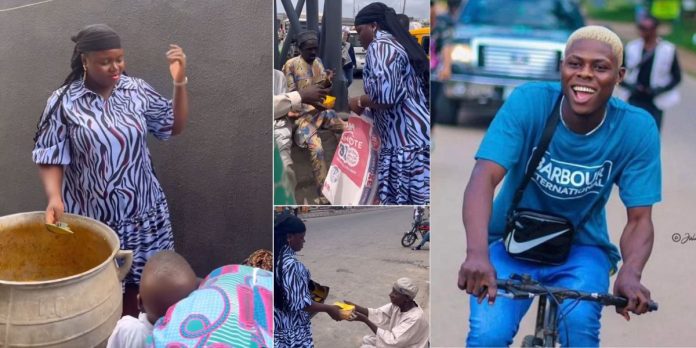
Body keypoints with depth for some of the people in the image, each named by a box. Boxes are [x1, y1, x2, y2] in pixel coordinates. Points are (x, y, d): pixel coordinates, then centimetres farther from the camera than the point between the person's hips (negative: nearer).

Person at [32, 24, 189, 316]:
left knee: (134, 284, 11)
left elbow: (175, 126, 7)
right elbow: (51, 158, -7)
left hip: (143, 212, 3)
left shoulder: (137, 90, -1)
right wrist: (54, 197, -25)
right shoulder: (64, 102, -10)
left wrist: (180, 83, -7)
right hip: (92, 218, -2)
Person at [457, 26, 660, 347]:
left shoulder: (637, 129, -16)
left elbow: (639, 219, -14)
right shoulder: (528, 102, -20)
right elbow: (484, 177, -30)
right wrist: (477, 253, -48)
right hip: (512, 244, 0)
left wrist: (630, 273, -37)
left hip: (580, 250, 1)